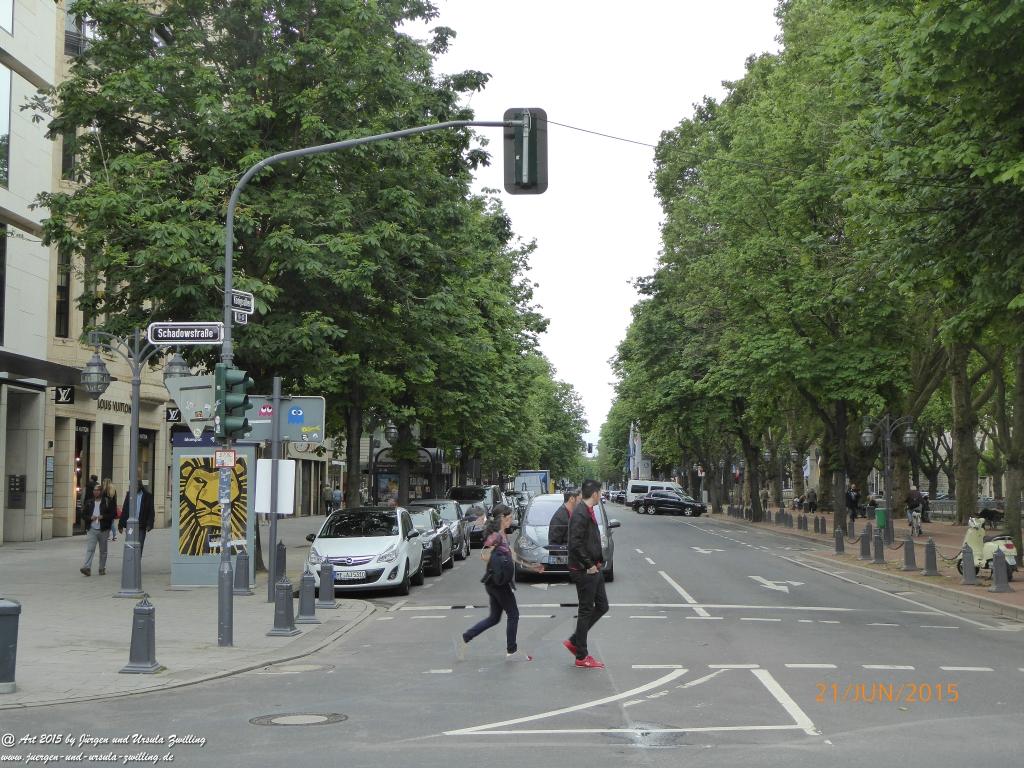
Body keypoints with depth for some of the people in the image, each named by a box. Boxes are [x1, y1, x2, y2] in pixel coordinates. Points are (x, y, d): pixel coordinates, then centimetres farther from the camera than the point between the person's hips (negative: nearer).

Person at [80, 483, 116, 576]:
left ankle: (102, 568, 17)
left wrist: (103, 517, -16)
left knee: (103, 550, 8)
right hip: (92, 529, 1)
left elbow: (112, 515, -2)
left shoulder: (107, 502, 1)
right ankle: (86, 567, -19)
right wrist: (90, 518, -9)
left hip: (103, 530, -1)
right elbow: (83, 515, 10)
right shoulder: (88, 502, 9)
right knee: (90, 549, -11)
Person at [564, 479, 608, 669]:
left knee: (602, 606, 15)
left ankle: (574, 641, 22)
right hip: (584, 571, -10)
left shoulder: (588, 512, 13)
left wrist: (596, 562, 12)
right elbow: (575, 543, -26)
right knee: (586, 611, -1)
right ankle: (582, 657, 8)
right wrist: (589, 565, -21)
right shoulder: (580, 514, -19)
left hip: (593, 569, 10)